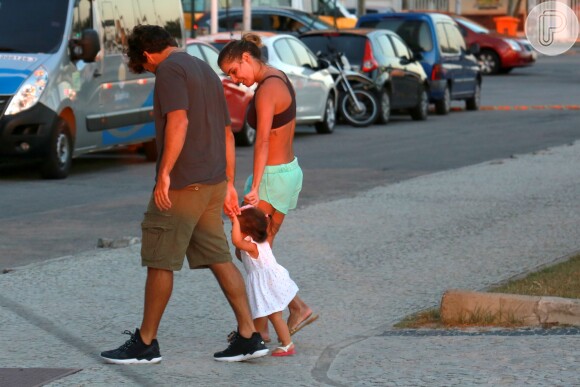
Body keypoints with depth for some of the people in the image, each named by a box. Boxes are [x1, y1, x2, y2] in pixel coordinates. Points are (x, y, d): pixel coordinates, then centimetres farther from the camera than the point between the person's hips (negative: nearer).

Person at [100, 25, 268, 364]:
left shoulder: (169, 70, -8)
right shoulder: (206, 71, 19)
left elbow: (178, 122, -21)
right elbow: (227, 133, 20)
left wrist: (164, 173, -21)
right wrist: (229, 184, 22)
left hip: (182, 183, -9)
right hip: (213, 183, 9)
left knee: (160, 261, 0)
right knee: (220, 259, 9)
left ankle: (146, 343, 6)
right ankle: (250, 337, 5)